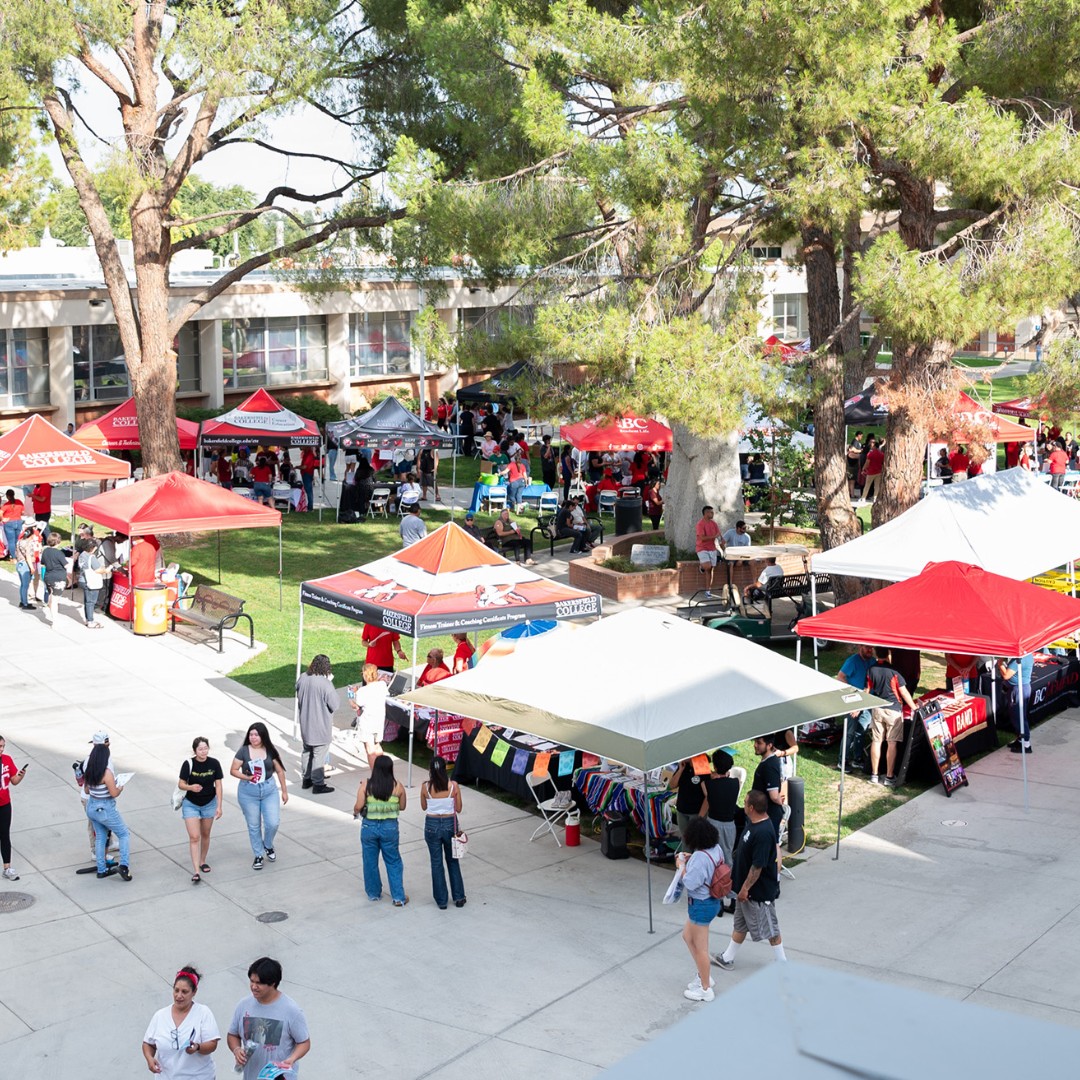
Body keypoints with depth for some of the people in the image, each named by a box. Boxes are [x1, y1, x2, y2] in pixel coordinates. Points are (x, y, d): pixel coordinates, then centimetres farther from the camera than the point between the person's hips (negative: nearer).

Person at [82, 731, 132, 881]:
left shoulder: (88, 772, -1)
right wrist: (120, 788, 1)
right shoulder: (106, 773, -23)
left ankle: (101, 870, 23)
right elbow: (114, 793, -19)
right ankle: (124, 865, -7)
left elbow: (87, 791, 11)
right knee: (124, 835, 7)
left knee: (100, 837, 20)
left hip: (91, 806, 7)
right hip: (105, 809, -7)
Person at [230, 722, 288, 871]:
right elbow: (233, 770, -5)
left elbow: (279, 771, 5)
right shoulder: (243, 751, -6)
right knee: (254, 826, 7)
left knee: (273, 823, -6)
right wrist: (246, 777, -22)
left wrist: (284, 791, 8)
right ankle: (258, 856, 23)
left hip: (269, 790, 1)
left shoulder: (270, 751, -2)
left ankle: (268, 846, 25)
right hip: (248, 792, -1)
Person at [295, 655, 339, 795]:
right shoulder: (325, 683, -25)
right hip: (321, 726, -6)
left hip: (305, 724, 6)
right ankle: (318, 785, 12)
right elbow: (335, 704, -18)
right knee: (319, 755, 4)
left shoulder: (302, 678, -5)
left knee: (306, 752, 21)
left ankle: (306, 779, 33)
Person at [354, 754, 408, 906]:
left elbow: (359, 806, -14)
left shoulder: (365, 785, -12)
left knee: (370, 861, 18)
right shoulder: (398, 787, -9)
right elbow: (402, 807, 2)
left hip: (369, 826, 0)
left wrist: (355, 812, 7)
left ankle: (374, 893, 31)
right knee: (393, 862, 12)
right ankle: (398, 897, 12)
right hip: (390, 827, 0)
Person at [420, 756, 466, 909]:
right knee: (453, 861, 19)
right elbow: (458, 809, -3)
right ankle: (458, 897, 22)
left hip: (432, 825, -1)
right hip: (450, 824, 1)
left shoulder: (425, 787, -12)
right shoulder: (453, 786, -12)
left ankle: (441, 900, 16)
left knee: (436, 863, 11)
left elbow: (423, 807, 3)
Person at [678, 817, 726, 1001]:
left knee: (700, 947, 6)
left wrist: (682, 865, -13)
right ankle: (703, 976, 37)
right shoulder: (716, 848, -2)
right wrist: (690, 859, 5)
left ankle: (705, 989, 20)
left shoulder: (700, 857, -30)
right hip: (713, 901, 10)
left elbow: (690, 883, -27)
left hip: (701, 905, -10)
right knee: (687, 936, 26)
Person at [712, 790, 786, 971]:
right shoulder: (752, 823, 0)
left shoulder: (763, 833, -31)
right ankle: (727, 958, 34)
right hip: (746, 886, 10)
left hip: (760, 890, -10)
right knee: (740, 924, 21)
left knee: (770, 928, 6)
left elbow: (758, 866, -28)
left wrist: (745, 888, -21)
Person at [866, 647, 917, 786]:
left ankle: (874, 774, 15)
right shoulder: (893, 671, -13)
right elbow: (904, 693, -10)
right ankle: (889, 777, 3)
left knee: (876, 741, 10)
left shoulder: (871, 671, -1)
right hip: (893, 710, -4)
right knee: (892, 743, 1)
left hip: (877, 709, 4)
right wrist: (914, 708, -1)